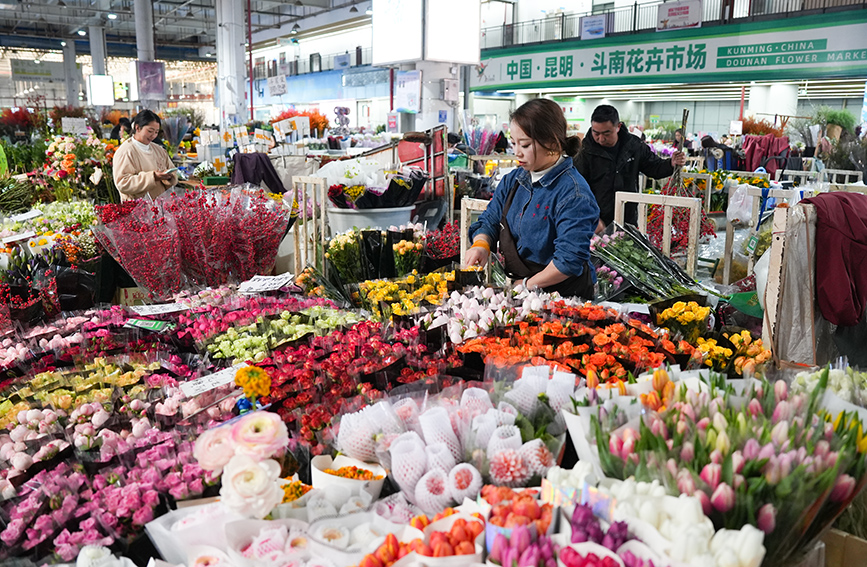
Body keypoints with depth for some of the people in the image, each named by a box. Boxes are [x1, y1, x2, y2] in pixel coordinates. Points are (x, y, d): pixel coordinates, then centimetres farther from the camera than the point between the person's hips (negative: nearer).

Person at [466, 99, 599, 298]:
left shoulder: (573, 194, -15)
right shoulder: (512, 180, 10)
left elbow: (570, 259, -19)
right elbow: (489, 221, 14)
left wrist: (527, 285, -15)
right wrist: (481, 244, -7)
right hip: (514, 286, 6)